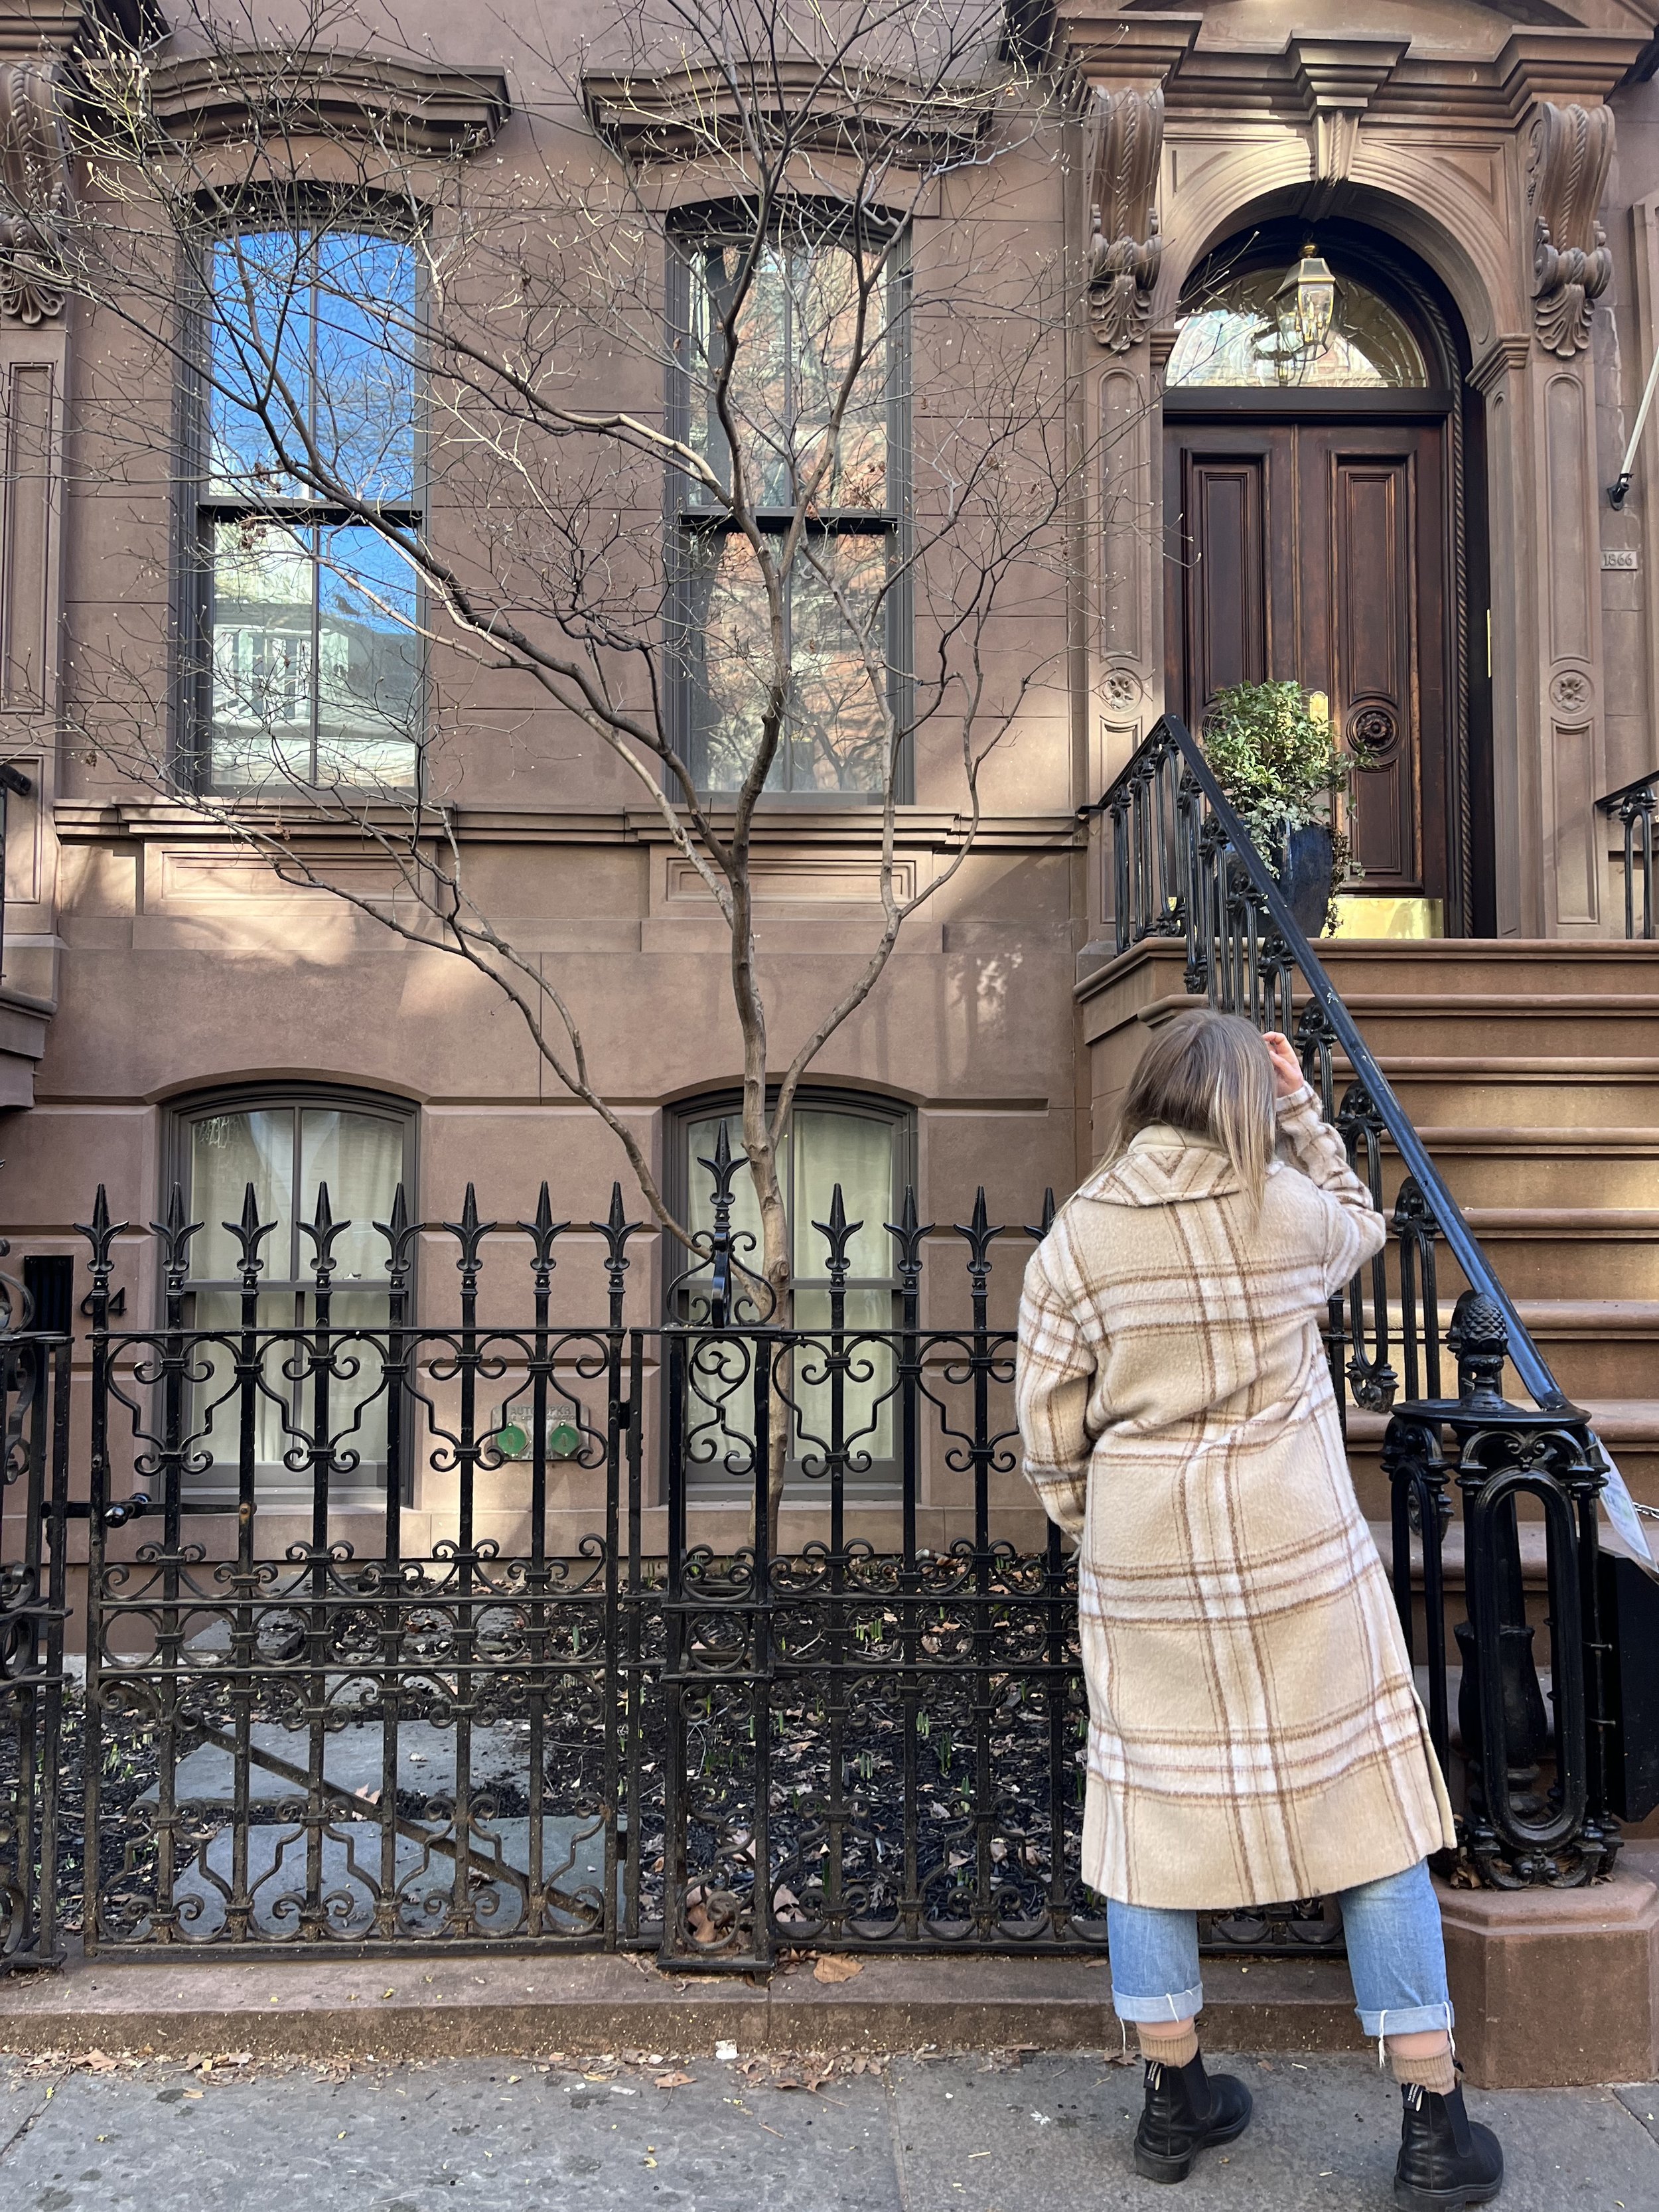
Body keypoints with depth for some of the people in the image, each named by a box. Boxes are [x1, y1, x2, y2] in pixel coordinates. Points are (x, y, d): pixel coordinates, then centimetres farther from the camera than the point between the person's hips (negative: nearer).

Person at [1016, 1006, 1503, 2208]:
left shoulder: (1076, 1234, -4)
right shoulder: (1291, 1208, -7)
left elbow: (1050, 1425, -2)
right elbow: (1363, 1225, 19)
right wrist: (1303, 1108, 18)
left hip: (1140, 1565, 2)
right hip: (1300, 1556, -1)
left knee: (1152, 1809, 14)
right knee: (1368, 1812, 11)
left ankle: (1175, 2101, 28)